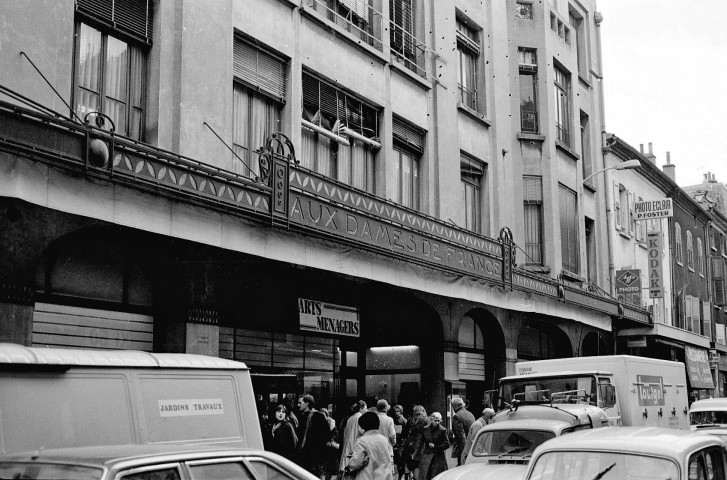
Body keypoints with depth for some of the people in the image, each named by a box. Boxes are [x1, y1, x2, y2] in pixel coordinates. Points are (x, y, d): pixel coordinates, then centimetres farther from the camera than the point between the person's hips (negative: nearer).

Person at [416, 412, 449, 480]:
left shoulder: (442, 430, -3)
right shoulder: (425, 429, 5)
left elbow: (447, 444, -3)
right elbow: (422, 443, 12)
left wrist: (435, 446, -10)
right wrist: (419, 454, 9)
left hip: (438, 456, -2)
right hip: (426, 456, 2)